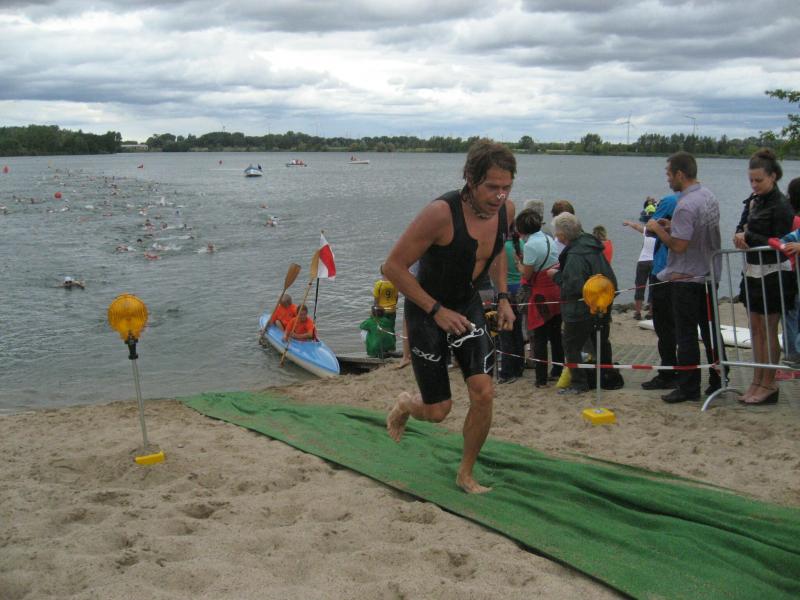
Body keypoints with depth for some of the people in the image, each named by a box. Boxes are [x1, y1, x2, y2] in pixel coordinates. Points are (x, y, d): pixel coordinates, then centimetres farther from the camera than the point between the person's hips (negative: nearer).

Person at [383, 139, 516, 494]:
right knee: (437, 411, -1)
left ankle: (465, 475, 15)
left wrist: (503, 297, 3)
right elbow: (394, 266, -24)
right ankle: (404, 405, 38)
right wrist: (437, 311, -24)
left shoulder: (505, 210, -9)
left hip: (468, 305, 5)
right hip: (427, 310, -5)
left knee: (483, 394, -7)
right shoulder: (441, 213, -30)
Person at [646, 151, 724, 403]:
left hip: (686, 279, -9)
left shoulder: (685, 205, -22)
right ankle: (718, 380, 22)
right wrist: (672, 226, 10)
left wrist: (658, 229, -10)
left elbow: (679, 245, -24)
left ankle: (688, 388, 4)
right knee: (710, 330, 16)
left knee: (686, 336, -1)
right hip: (709, 275, 9)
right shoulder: (709, 196, 7)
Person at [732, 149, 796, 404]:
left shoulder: (781, 206, -15)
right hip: (754, 272, 8)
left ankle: (768, 385, 8)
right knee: (756, 329, 12)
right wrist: (741, 235, -10)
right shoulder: (753, 201, 9)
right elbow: (742, 228, 13)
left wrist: (749, 237, -20)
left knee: (768, 330, -1)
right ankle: (757, 381, 20)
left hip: (773, 275, -8)